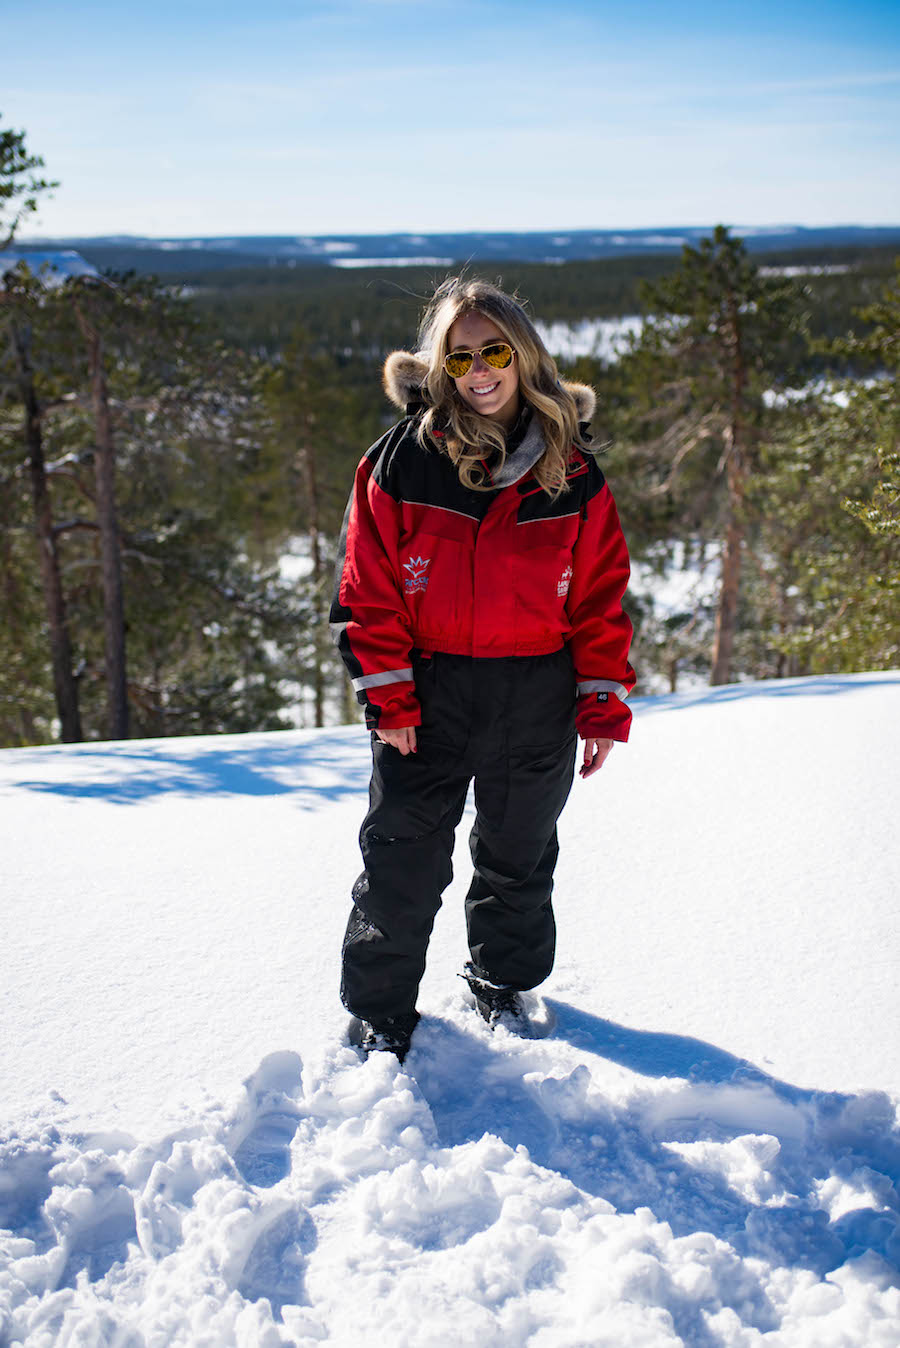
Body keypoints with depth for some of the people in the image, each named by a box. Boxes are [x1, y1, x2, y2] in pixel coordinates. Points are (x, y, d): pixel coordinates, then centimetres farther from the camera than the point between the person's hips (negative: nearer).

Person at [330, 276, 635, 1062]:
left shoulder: (571, 473, -1)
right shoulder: (402, 460, -6)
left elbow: (601, 597, 2)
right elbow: (367, 593, -5)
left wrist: (604, 707, -1)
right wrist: (387, 697, -10)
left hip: (538, 700, 2)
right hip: (428, 694, -1)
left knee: (518, 857, 18)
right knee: (402, 864, 4)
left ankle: (505, 984, 41)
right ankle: (380, 1012, 24)